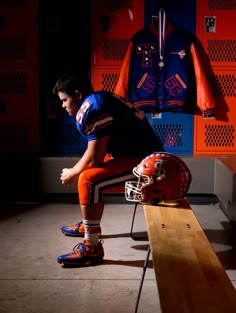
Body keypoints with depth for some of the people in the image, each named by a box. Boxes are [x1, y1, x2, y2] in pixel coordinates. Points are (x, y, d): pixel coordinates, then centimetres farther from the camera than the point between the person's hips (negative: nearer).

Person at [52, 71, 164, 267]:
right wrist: (76, 170, 14)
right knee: (89, 170, 25)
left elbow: (94, 158, -21)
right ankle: (89, 225, 37)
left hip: (144, 161, -11)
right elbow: (96, 153, 21)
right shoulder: (98, 100, 13)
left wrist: (72, 173, -4)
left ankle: (92, 250, -18)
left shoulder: (92, 108, -18)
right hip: (143, 155, 11)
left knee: (89, 180, -25)